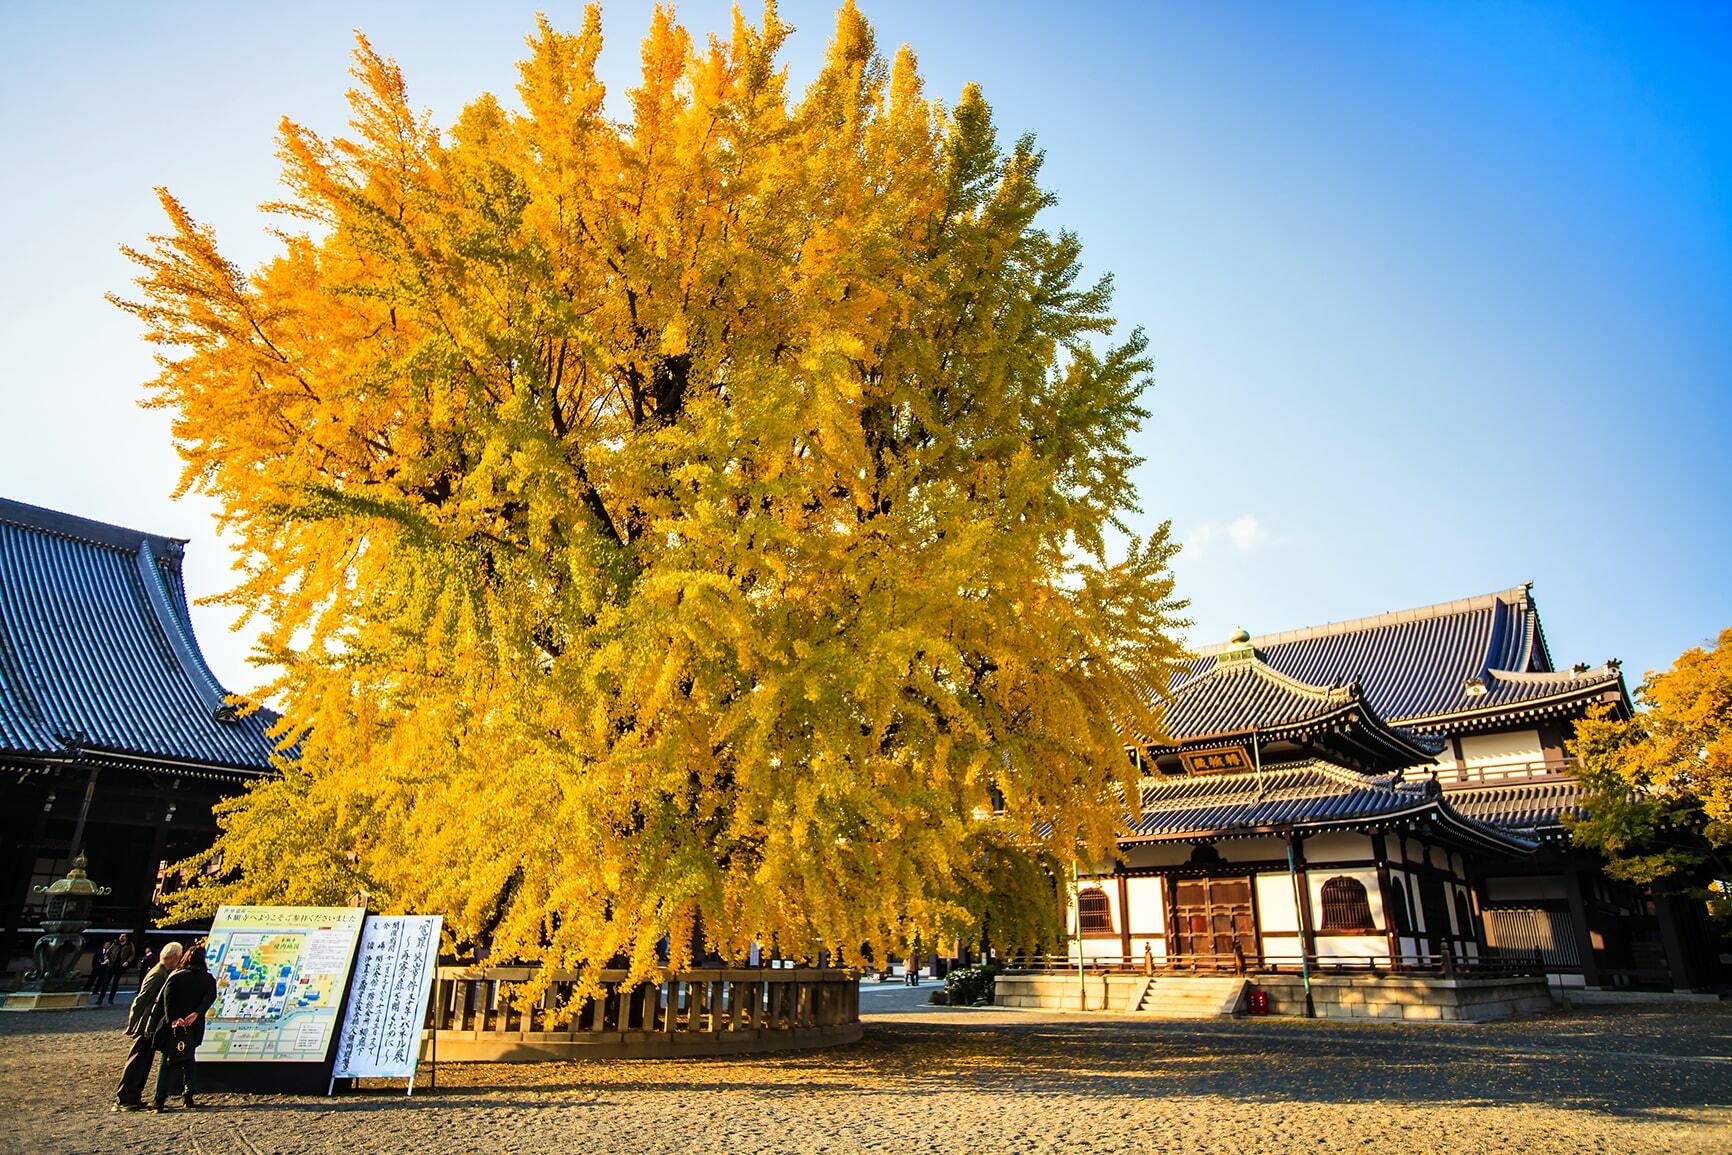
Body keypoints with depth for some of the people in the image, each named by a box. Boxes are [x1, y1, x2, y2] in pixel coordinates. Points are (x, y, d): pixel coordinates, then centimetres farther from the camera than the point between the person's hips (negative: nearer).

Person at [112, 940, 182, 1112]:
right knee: (137, 1063, -4)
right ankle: (122, 1100, 0)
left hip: (152, 1027, 9)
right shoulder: (157, 974, -19)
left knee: (143, 1064, 12)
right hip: (147, 1026, -9)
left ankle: (134, 1099, 18)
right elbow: (140, 1000, -18)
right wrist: (132, 1025, -15)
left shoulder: (165, 973, 11)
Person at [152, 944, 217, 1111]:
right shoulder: (208, 979, 6)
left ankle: (159, 1099, 3)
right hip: (194, 1027, 2)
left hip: (174, 1026, -2)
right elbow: (210, 997, -12)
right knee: (188, 1060, 17)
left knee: (167, 1061, 8)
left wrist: (172, 1018, -24)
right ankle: (187, 1097, 11)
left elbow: (168, 997, -16)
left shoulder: (176, 976, 1)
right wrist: (196, 1014, -19)